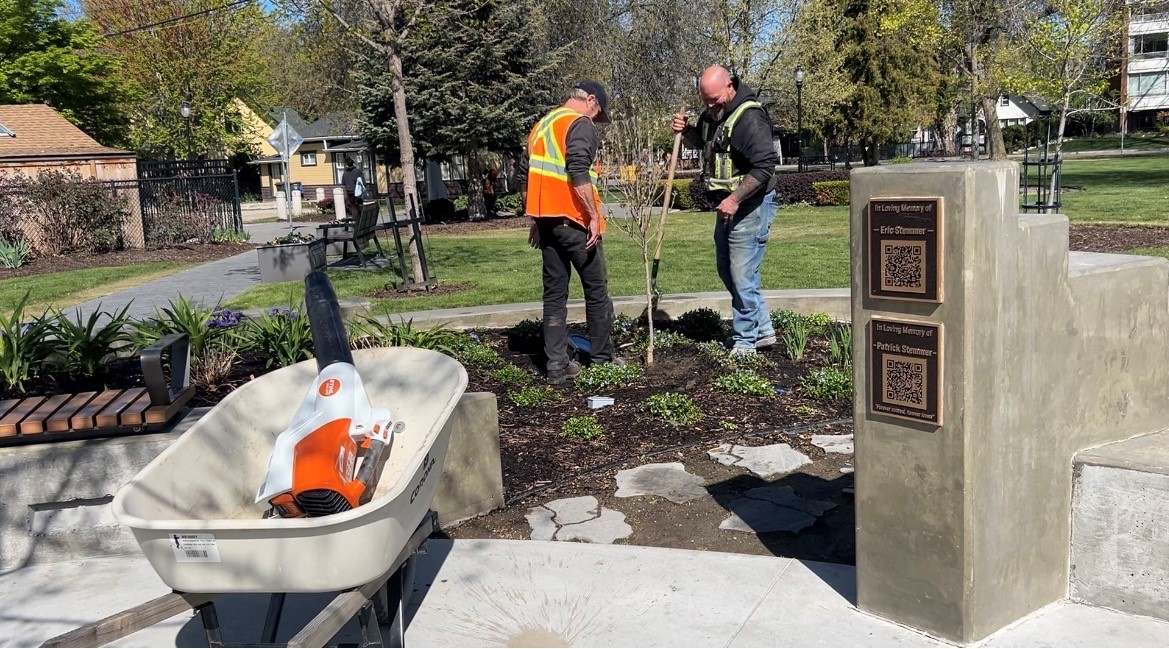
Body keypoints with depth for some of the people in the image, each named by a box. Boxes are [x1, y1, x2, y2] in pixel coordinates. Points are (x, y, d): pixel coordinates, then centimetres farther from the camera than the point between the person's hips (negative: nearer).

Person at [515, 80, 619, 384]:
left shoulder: (541, 126, 18)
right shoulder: (581, 124, -7)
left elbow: (523, 177, 19)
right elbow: (578, 174, -21)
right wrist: (594, 216, -18)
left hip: (547, 220, 7)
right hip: (574, 221, -7)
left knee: (554, 293, 8)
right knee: (596, 289, 7)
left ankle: (557, 364, 6)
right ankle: (602, 357, 15)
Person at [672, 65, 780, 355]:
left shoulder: (749, 117, -20)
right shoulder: (712, 113, 8)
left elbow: (764, 166, -25)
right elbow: (700, 142, 27)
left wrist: (735, 199, -27)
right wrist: (685, 131, 4)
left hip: (750, 205, -10)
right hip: (728, 204, 10)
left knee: (742, 275, -7)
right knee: (727, 270, 16)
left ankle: (744, 341, 7)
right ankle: (762, 330, 26)